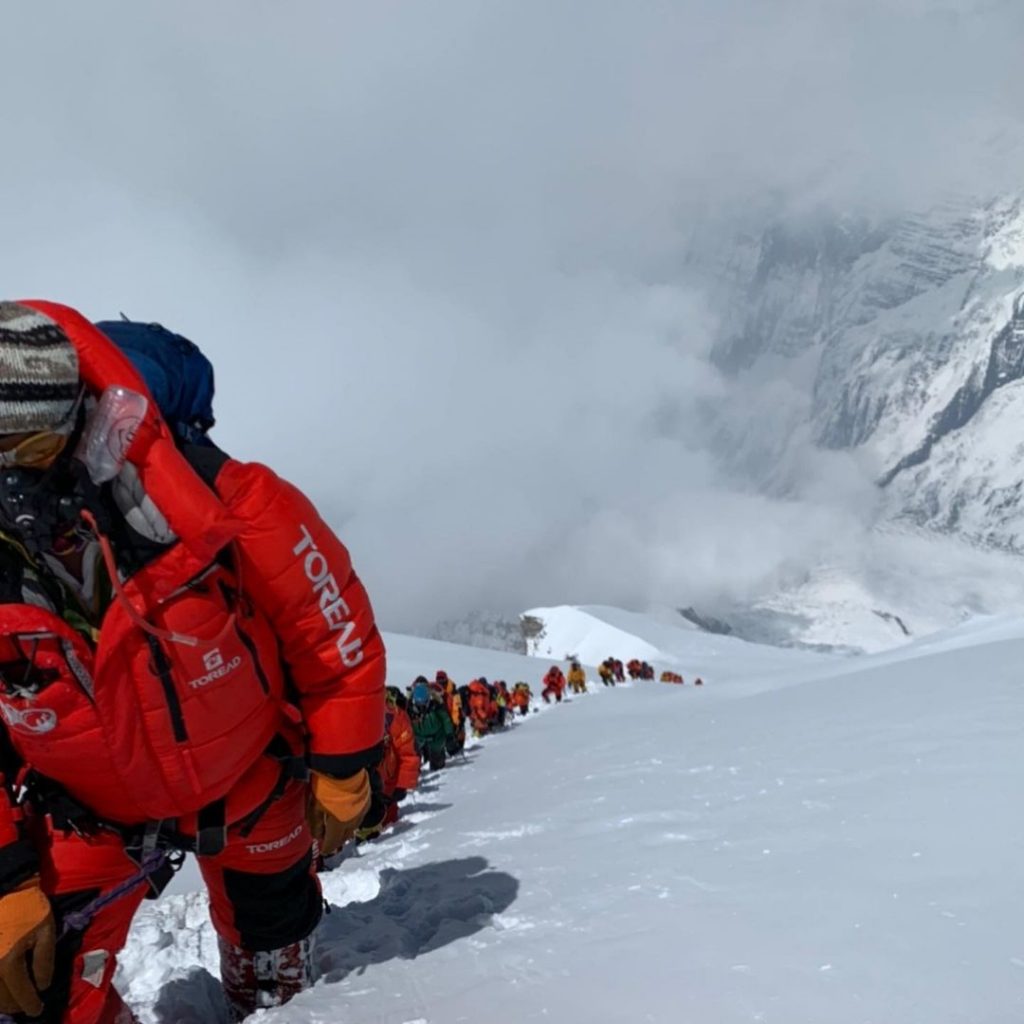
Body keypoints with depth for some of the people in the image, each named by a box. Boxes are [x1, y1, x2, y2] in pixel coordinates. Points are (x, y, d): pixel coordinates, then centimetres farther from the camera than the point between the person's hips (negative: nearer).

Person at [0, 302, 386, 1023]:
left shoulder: (213, 501, -34)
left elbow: (331, 621, -18)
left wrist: (343, 766, -8)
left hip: (250, 777, 0)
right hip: (89, 810, 1)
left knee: (271, 950, 22)